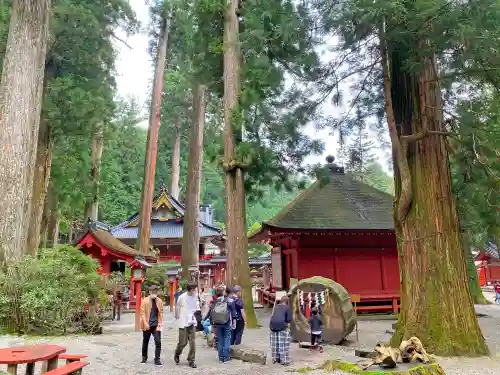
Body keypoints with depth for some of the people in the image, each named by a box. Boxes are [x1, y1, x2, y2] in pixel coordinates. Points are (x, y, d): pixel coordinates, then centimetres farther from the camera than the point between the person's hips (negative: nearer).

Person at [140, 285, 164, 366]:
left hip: (156, 325, 1)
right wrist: (145, 323, -17)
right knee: (145, 342, 14)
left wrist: (160, 323, -6)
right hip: (147, 325, -1)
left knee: (158, 342, -7)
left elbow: (161, 313, 6)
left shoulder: (159, 301, 3)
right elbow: (142, 313, -8)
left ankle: (157, 359, 3)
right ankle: (144, 357, 34)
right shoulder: (145, 301, -5)